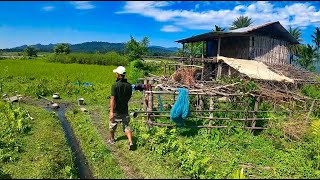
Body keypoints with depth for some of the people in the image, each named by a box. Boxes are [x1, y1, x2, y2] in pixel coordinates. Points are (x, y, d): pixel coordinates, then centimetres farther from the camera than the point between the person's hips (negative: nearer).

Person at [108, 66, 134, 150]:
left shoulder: (115, 85, -17)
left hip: (116, 110, -3)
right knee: (126, 126, 7)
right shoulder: (129, 85, -1)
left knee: (112, 125, 19)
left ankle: (112, 139, 38)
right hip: (125, 110, 3)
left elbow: (112, 99, -23)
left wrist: (111, 111, -26)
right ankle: (130, 142, -8)